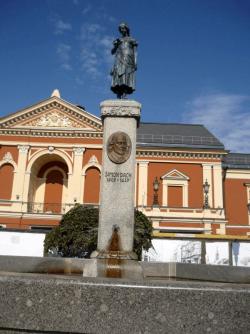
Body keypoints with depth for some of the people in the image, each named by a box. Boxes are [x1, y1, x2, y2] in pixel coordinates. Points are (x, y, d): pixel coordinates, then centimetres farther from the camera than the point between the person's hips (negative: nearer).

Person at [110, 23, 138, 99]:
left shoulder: (131, 40, 15)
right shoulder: (118, 40, 25)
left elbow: (135, 52, 6)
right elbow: (112, 52, 18)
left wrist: (135, 63, -8)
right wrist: (116, 44, 0)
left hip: (128, 60, -3)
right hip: (119, 60, 3)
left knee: (126, 78, -19)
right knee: (118, 79, -12)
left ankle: (124, 96, -29)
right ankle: (118, 97, -20)